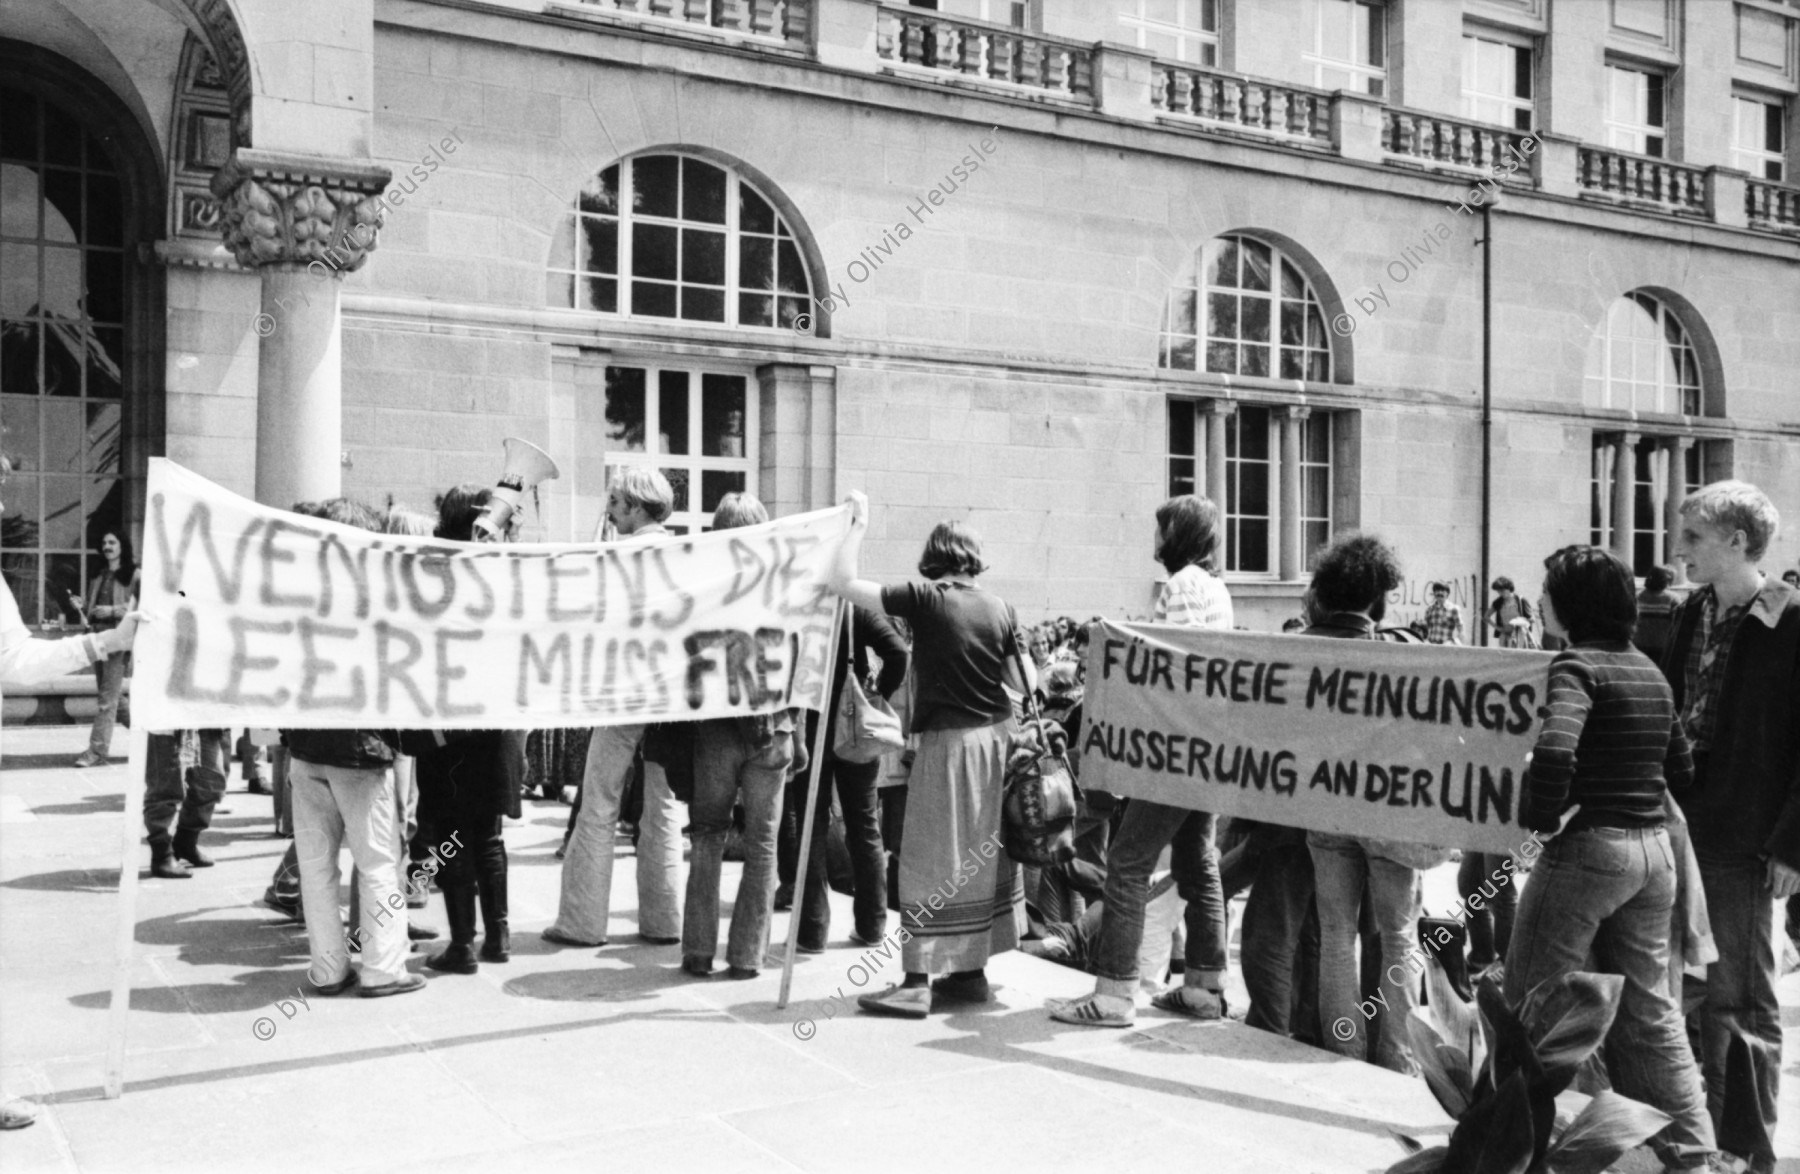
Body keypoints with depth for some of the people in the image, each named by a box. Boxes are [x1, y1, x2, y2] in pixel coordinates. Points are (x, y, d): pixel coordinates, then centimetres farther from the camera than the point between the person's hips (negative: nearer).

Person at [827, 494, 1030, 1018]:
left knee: (930, 861, 0)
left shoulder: (925, 599, -10)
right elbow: (1027, 683, 7)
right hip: (995, 736, 6)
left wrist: (858, 526, 1)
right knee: (982, 854, 14)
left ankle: (917, 982, 1)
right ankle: (972, 972, 22)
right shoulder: (1000, 609, 3)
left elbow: (843, 583, -10)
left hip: (946, 740, -5)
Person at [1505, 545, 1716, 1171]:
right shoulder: (1648, 669, 12)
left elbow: (1554, 750, -30)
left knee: (1532, 1001, 4)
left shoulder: (1576, 665, -13)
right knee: (1649, 1008, 17)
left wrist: (1538, 815, -15)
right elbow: (1681, 770, 17)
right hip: (1654, 847, 8)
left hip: (1587, 845, -8)